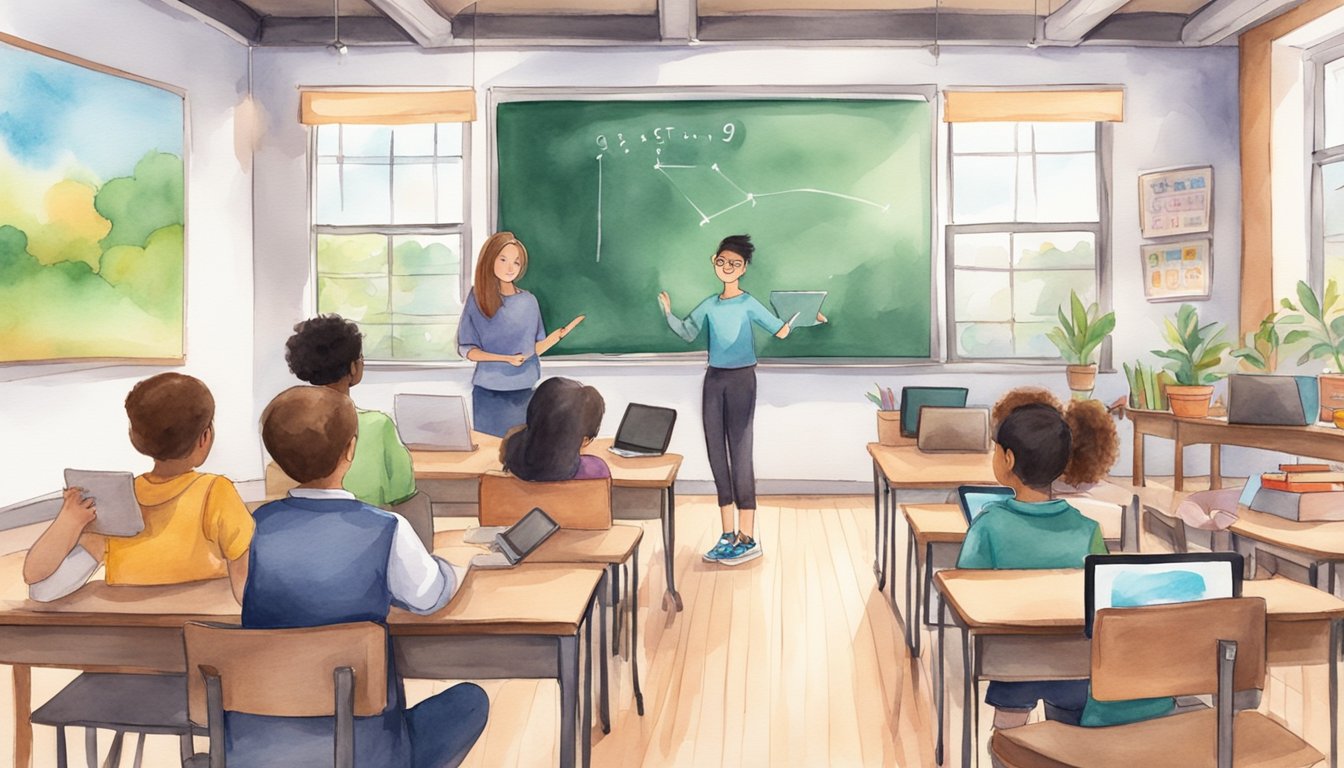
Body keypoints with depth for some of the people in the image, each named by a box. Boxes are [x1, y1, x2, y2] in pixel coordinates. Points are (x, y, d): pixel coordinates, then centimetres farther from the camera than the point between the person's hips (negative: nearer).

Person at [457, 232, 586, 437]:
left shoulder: (528, 301, 3)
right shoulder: (477, 298, -3)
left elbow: (534, 350, 7)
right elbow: (466, 349, -4)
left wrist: (556, 336, -12)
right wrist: (506, 358, -17)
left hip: (523, 391, 2)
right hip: (489, 392, -2)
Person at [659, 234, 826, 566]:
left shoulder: (749, 304, -3)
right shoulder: (709, 305, 11)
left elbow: (780, 330, -8)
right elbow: (688, 333, 14)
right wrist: (668, 314, 0)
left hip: (741, 379, -5)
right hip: (714, 379, 6)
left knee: (740, 453, -8)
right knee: (716, 453, 5)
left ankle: (748, 538, -4)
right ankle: (728, 534, 13)